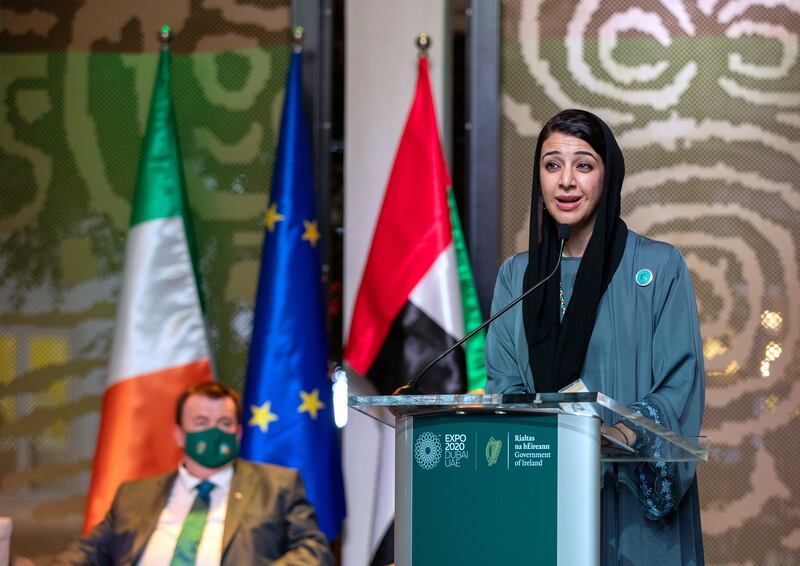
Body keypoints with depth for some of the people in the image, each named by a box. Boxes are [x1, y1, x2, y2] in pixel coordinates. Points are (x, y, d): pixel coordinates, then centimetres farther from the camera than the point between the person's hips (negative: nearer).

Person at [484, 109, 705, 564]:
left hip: (633, 502, -3)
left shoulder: (660, 267, 0)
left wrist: (624, 432, -25)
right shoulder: (517, 275, 12)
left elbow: (680, 388, -6)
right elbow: (504, 385, 7)